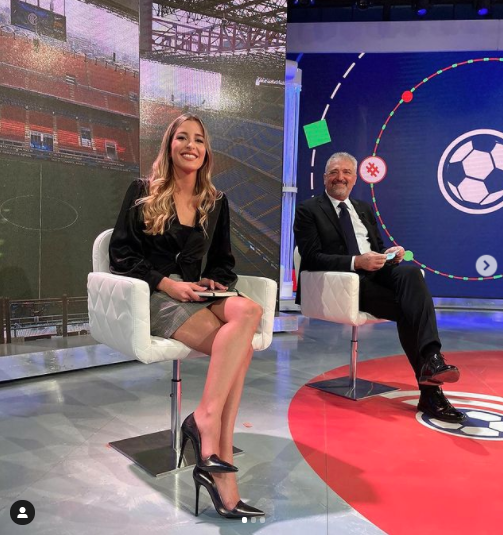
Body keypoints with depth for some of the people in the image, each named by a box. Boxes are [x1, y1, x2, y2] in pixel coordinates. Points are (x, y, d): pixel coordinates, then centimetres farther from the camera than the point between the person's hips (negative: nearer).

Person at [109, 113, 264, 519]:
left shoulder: (216, 203, 17)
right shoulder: (142, 192, 6)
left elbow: (223, 262, 21)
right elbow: (121, 254, 0)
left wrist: (215, 283, -3)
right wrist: (167, 283, -14)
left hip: (194, 296, 5)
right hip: (154, 297, -4)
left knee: (247, 311, -33)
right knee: (240, 345, -31)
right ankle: (220, 460, -29)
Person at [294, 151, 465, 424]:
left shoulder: (364, 209, 26)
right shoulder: (308, 210, 6)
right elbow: (313, 257, -7)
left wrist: (390, 253, -3)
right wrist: (357, 261, -21)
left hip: (377, 273, 5)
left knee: (411, 272, -30)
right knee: (407, 307, -26)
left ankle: (431, 358, -39)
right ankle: (430, 391, -20)